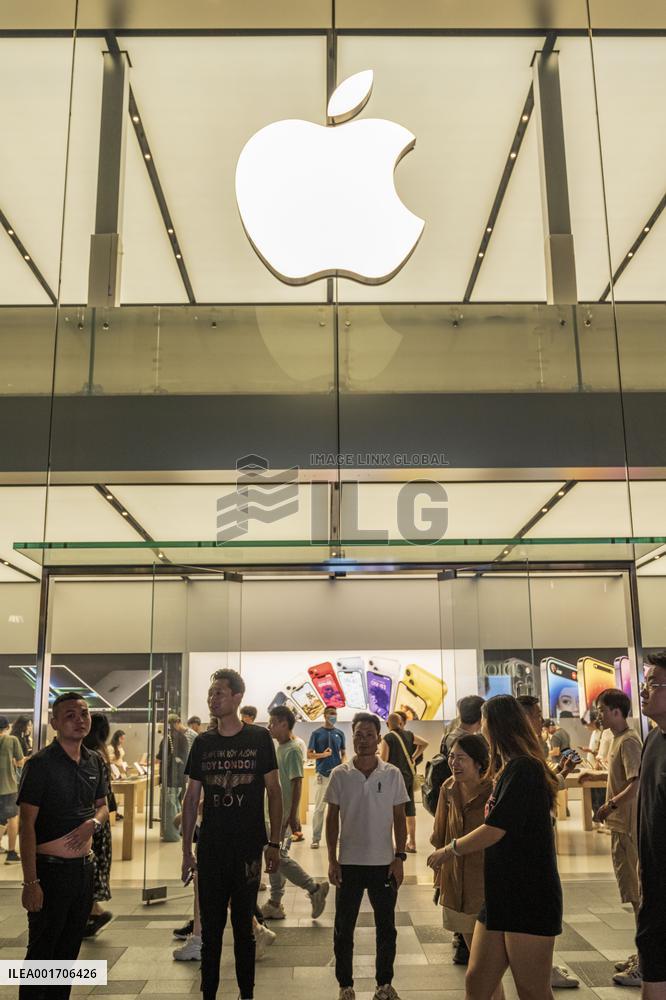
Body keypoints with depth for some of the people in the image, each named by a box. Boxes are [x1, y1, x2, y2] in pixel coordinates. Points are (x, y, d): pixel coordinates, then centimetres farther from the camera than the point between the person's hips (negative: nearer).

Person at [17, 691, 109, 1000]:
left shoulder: (95, 762, 5)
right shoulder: (40, 764, -13)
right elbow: (27, 826, -14)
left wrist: (93, 822, -7)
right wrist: (30, 882, -18)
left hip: (84, 867, 6)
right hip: (51, 869, -6)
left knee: (69, 950, 17)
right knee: (41, 952, 5)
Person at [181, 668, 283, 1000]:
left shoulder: (259, 739, -4)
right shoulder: (203, 743, 3)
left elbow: (274, 792, -1)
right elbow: (191, 797, 7)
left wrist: (274, 843, -5)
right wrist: (187, 850, 4)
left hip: (248, 848, -2)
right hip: (210, 848, 2)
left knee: (243, 925, 10)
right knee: (210, 927, 9)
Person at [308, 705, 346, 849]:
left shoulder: (339, 733, 9)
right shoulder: (317, 733, 1)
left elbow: (343, 753, 15)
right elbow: (309, 755, 2)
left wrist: (343, 764, -5)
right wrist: (323, 754, -15)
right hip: (322, 775, -2)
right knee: (319, 808, -2)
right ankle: (316, 838, 5)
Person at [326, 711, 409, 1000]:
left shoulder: (393, 775, -3)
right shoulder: (339, 774, -4)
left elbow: (399, 819, 2)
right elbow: (332, 819, 1)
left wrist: (399, 857, -4)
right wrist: (332, 860, -3)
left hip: (384, 863, 0)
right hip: (348, 863, 0)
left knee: (386, 927, 10)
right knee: (344, 928, 8)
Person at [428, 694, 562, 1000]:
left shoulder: (524, 769, -16)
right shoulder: (508, 769, 15)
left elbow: (496, 829, -18)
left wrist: (450, 850, -6)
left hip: (529, 898, -9)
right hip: (500, 895, 9)